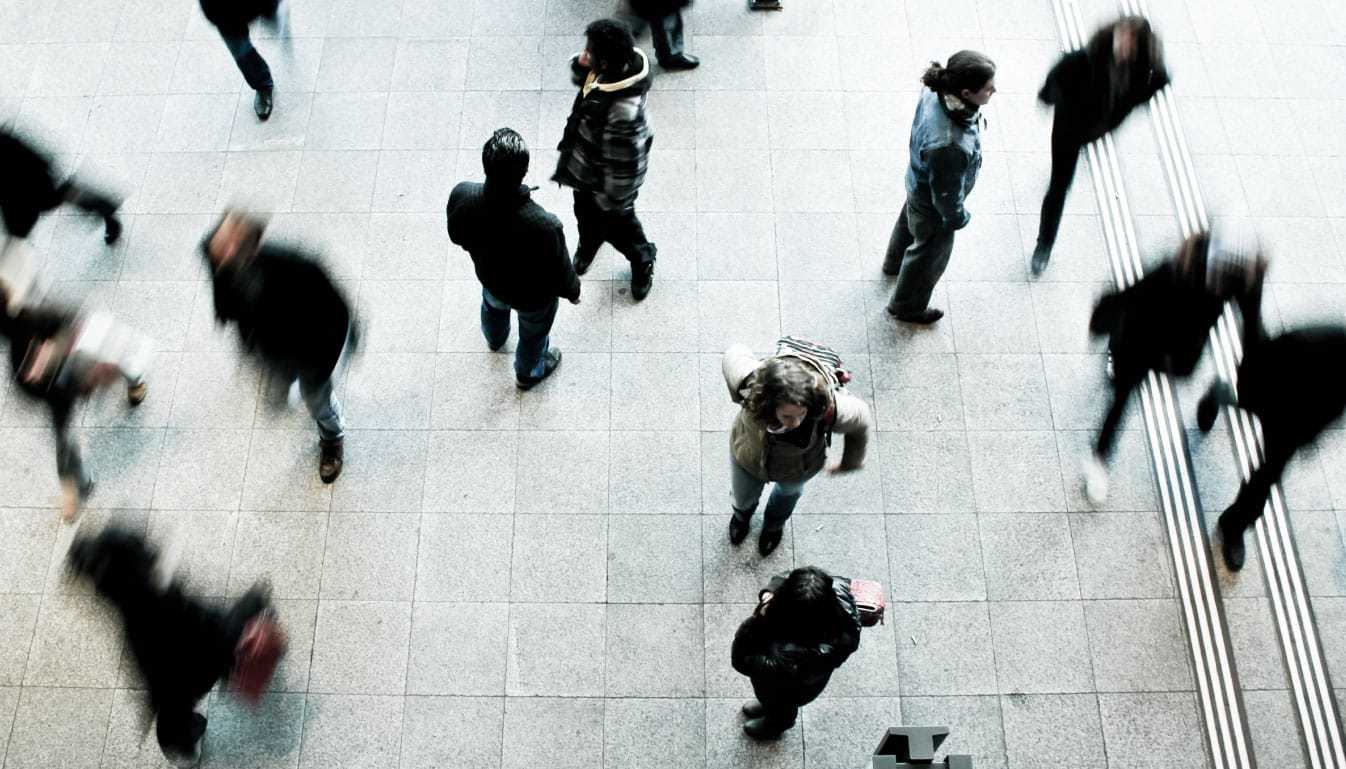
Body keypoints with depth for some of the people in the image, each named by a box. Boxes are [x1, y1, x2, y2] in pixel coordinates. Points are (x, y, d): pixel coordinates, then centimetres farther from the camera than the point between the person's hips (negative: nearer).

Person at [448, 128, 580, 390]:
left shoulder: (461, 196, -34)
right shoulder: (544, 226, -46)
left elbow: (457, 236, -10)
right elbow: (560, 272, -25)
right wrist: (573, 291, -2)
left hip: (489, 277, 4)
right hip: (532, 296, -3)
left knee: (493, 307, 40)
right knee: (533, 333, 32)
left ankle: (495, 339, 74)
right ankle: (528, 373, 63)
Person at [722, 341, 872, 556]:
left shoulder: (830, 409, -46)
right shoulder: (751, 384, -45)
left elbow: (861, 420, -21)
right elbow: (734, 354, -21)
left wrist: (850, 462, -2)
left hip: (797, 470, 0)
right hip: (748, 457, 0)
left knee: (789, 491, 37)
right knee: (744, 498, 33)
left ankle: (775, 523, 74)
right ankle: (742, 513, 73)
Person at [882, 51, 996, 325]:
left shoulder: (936, 92, -26)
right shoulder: (948, 146, -48)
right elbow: (946, 194, -30)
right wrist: (958, 218, -9)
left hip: (918, 182, 7)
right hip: (932, 206, -7)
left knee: (909, 220, 37)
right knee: (930, 254, 23)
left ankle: (895, 262, 70)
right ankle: (907, 306, 52)